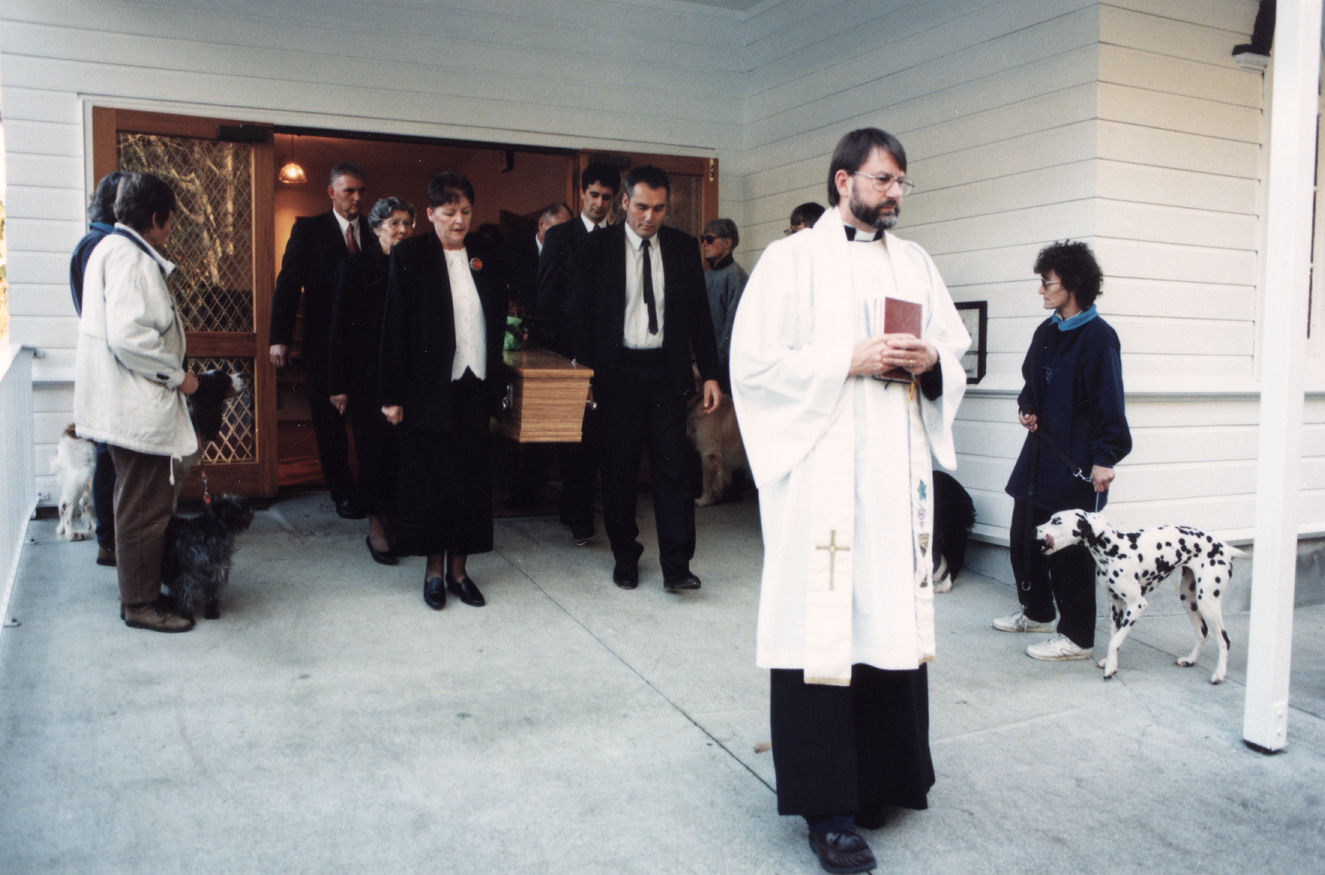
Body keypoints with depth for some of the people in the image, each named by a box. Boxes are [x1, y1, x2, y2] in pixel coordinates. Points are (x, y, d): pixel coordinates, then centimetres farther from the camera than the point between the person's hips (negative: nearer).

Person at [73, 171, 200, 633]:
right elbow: (129, 336, -27)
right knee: (144, 508, -1)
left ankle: (140, 592, 29)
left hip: (129, 402, 11)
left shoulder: (110, 248, 15)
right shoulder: (129, 257, -17)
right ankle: (140, 604, 10)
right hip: (137, 408, -11)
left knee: (145, 503, 18)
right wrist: (177, 374, -16)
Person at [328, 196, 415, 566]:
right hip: (367, 377, -2)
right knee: (374, 448, 1)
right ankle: (376, 526, 12)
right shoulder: (355, 266, -1)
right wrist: (339, 384, -5)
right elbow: (340, 328, -2)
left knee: (401, 448, 1)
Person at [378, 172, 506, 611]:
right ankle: (434, 570, 20)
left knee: (470, 480, 7)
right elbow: (395, 327, -6)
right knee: (430, 480, 5)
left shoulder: (483, 256, 9)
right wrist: (392, 394, -9)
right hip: (429, 389, -4)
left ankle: (458, 569, 21)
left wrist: (493, 385, 7)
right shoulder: (410, 255, -3)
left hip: (473, 388, 4)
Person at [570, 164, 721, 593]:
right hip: (618, 371, -1)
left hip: (667, 372, 1)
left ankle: (676, 565, 1)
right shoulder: (598, 246, 1)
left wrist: (709, 373, 4)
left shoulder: (683, 247, 6)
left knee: (672, 467, -3)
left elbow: (699, 313, 9)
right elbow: (582, 312, 2)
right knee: (619, 468, 6)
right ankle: (625, 557, 21)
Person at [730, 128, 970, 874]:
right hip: (821, 474, -5)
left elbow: (958, 354, 18)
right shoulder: (792, 260, 0)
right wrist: (850, 359, -14)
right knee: (823, 625, -4)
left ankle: (882, 775, 24)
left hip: (899, 472, 5)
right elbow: (754, 362, -7)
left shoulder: (915, 262, 15)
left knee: (892, 617, 8)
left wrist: (930, 362, -4)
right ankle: (828, 803, 7)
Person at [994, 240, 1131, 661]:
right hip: (1040, 451, 9)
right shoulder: (1046, 332, 11)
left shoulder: (1098, 338, -13)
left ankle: (1076, 638, 11)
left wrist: (1104, 458, -21)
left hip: (1074, 461, -9)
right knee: (1023, 535, 16)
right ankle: (1036, 612, 36)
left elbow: (1109, 403, -16)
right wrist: (1027, 408, 3)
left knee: (1069, 548, -1)